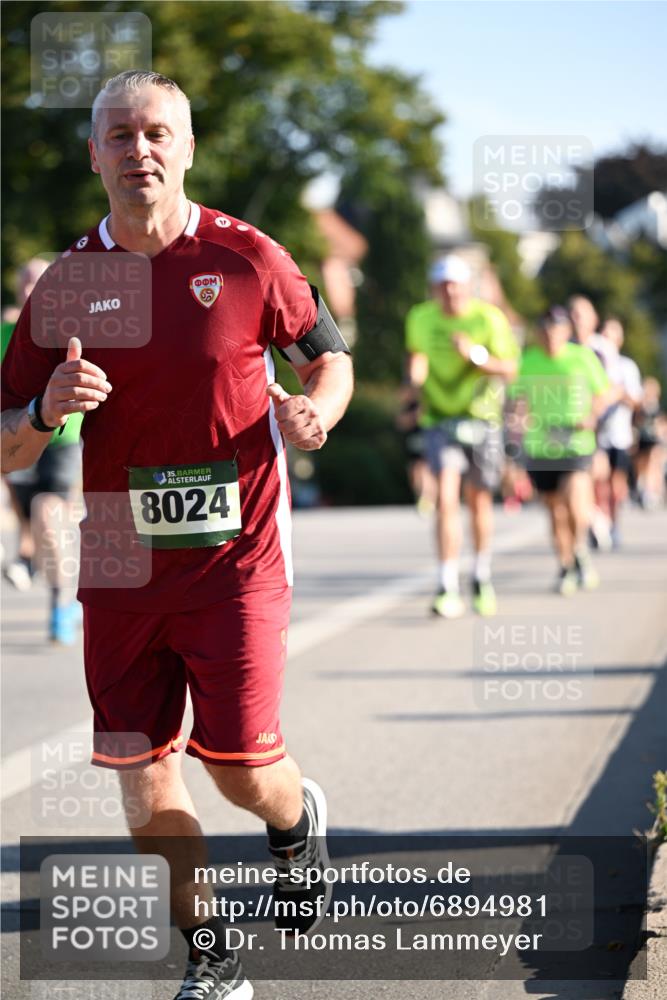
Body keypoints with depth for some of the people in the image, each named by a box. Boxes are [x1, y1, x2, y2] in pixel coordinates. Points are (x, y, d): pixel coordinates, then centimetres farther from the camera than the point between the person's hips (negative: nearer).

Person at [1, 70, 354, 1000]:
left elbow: (329, 356, 11)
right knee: (144, 780, 2)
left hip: (235, 555, -2)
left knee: (241, 766, -5)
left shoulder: (248, 258, -3)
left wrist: (314, 411, -12)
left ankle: (298, 818, 33)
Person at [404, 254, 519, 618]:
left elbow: (509, 369, -10)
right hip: (440, 420, 0)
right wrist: (415, 384, 1)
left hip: (482, 418, 0)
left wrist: (476, 355, -26)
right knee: (446, 497, -17)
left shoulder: (489, 318, -8)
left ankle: (482, 578, 33)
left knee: (479, 501, 10)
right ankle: (448, 589, -21)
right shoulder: (420, 318, 1)